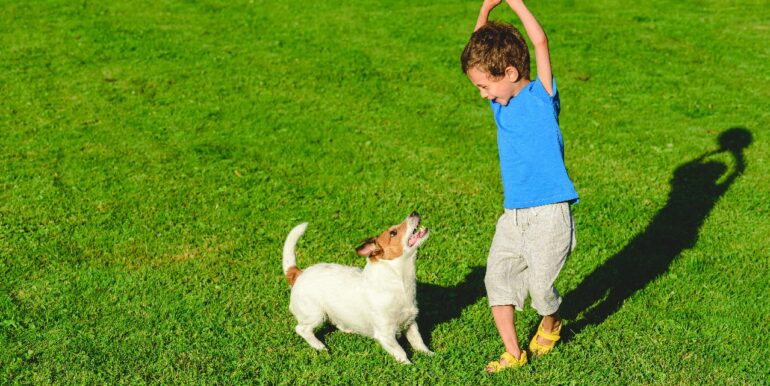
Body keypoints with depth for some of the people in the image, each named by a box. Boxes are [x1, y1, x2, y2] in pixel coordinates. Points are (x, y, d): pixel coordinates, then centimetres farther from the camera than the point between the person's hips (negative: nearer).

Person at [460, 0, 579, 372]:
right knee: (497, 278, 4)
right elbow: (480, 52, 12)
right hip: (512, 215, 7)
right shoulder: (502, 101, 9)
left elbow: (540, 41, -20)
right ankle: (513, 352, 17)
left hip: (549, 215, -7)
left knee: (540, 287, -3)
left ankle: (551, 321, 31)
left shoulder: (542, 95, -8)